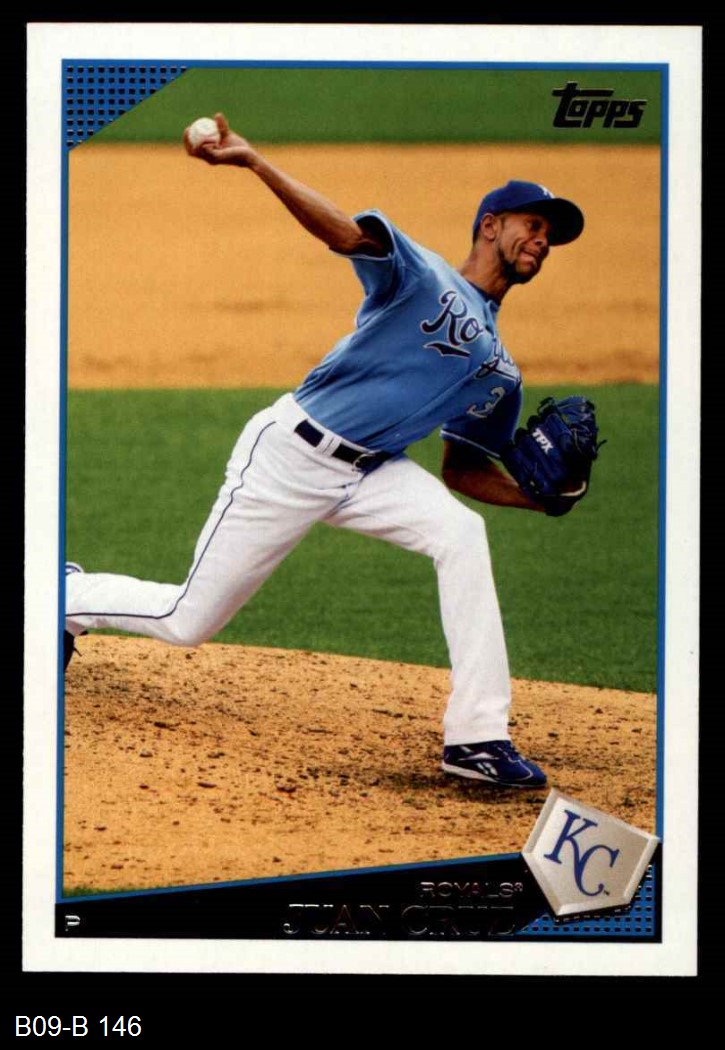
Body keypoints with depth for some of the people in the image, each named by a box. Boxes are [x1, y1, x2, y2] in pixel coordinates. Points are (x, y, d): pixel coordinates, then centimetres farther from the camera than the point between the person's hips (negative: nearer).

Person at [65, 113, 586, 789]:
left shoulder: (499, 373, 13)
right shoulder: (421, 276, -7)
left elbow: (464, 468, 17)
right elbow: (341, 230, -23)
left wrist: (544, 497, -3)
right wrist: (254, 163, -40)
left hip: (369, 473, 6)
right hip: (291, 455, -6)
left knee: (462, 534, -23)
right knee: (186, 622, 1)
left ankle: (477, 736, -23)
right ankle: (63, 594, 32)